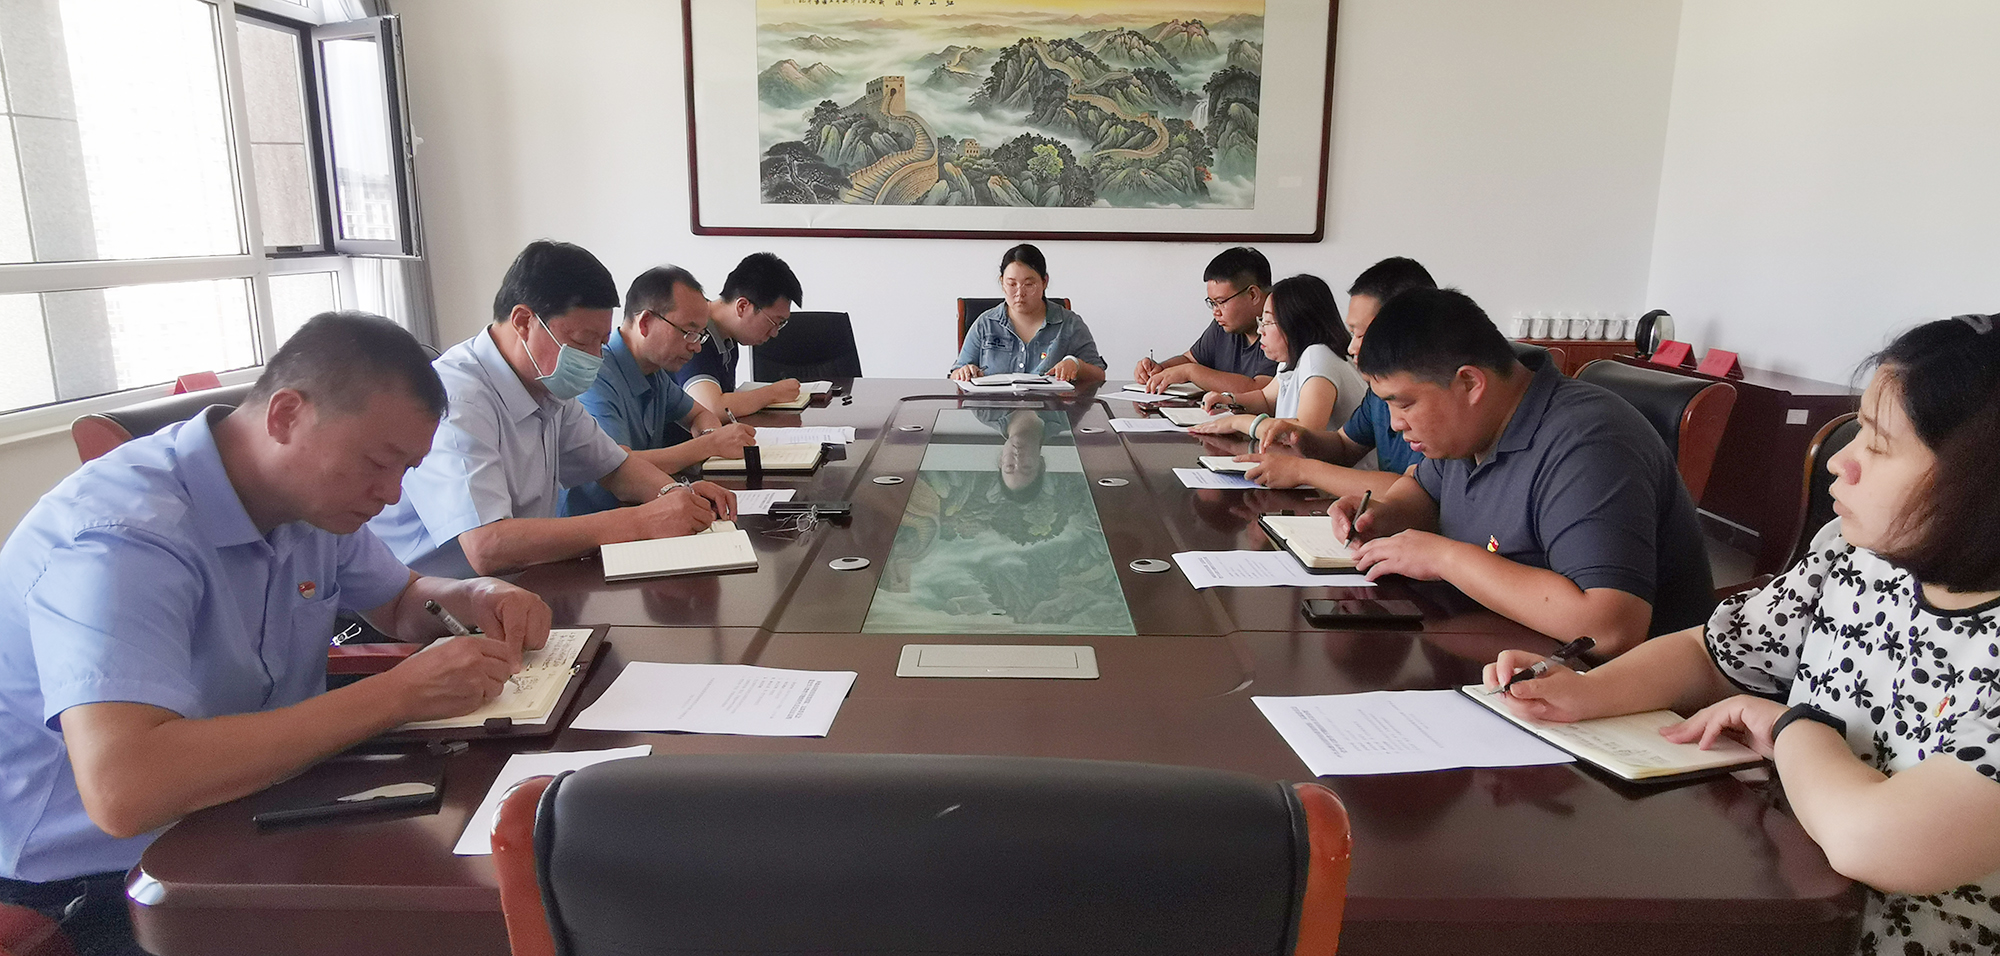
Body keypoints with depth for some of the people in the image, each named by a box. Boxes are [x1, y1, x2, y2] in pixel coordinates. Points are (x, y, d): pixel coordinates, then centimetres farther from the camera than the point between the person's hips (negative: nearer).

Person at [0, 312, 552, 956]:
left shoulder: (312, 494, -2)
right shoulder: (123, 539, -28)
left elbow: (400, 603, 15)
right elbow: (122, 791, -40)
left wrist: (476, 598, -9)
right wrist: (397, 694, -36)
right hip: (88, 888, -7)